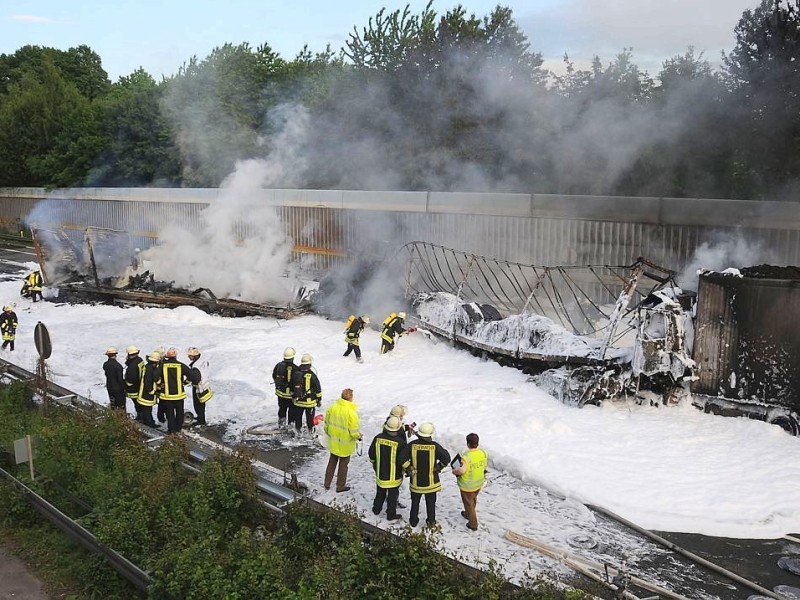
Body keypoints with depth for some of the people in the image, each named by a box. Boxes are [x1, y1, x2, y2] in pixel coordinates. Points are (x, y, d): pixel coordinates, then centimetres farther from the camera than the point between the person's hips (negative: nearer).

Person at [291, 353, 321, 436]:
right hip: (310, 401, -3)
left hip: (298, 401, 3)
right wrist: (319, 399, 4)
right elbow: (318, 389, -9)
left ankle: (298, 431, 25)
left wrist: (293, 397, 19)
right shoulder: (312, 375, -16)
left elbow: (292, 387, 6)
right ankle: (310, 431, 18)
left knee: (298, 416, 16)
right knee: (310, 417, 9)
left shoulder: (296, 374, -5)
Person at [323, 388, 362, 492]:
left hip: (333, 442, 5)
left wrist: (328, 433, 22)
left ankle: (327, 483, 34)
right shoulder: (351, 412, -26)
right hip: (345, 444, -5)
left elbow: (326, 423, 3)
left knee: (332, 462, 23)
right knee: (343, 464, 15)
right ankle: (340, 486, 28)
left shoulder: (333, 407, -10)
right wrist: (359, 437, 0)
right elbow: (353, 431, -21)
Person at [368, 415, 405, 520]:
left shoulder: (378, 438, -11)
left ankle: (376, 509, 38)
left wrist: (374, 463, 21)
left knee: (380, 492, 24)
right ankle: (391, 514, 23)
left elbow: (371, 453, 2)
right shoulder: (399, 442, -23)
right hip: (394, 474, -4)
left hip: (380, 472, 4)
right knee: (393, 494, 13)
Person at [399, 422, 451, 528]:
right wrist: (438, 468, -5)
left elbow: (402, 457, -17)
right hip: (431, 481, -1)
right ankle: (431, 521, 27)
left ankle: (413, 521, 30)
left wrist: (409, 470, -7)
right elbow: (446, 458, -20)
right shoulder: (434, 446, -14)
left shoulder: (412, 445, -11)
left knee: (415, 502, 20)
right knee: (431, 502, 17)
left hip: (416, 480, 1)